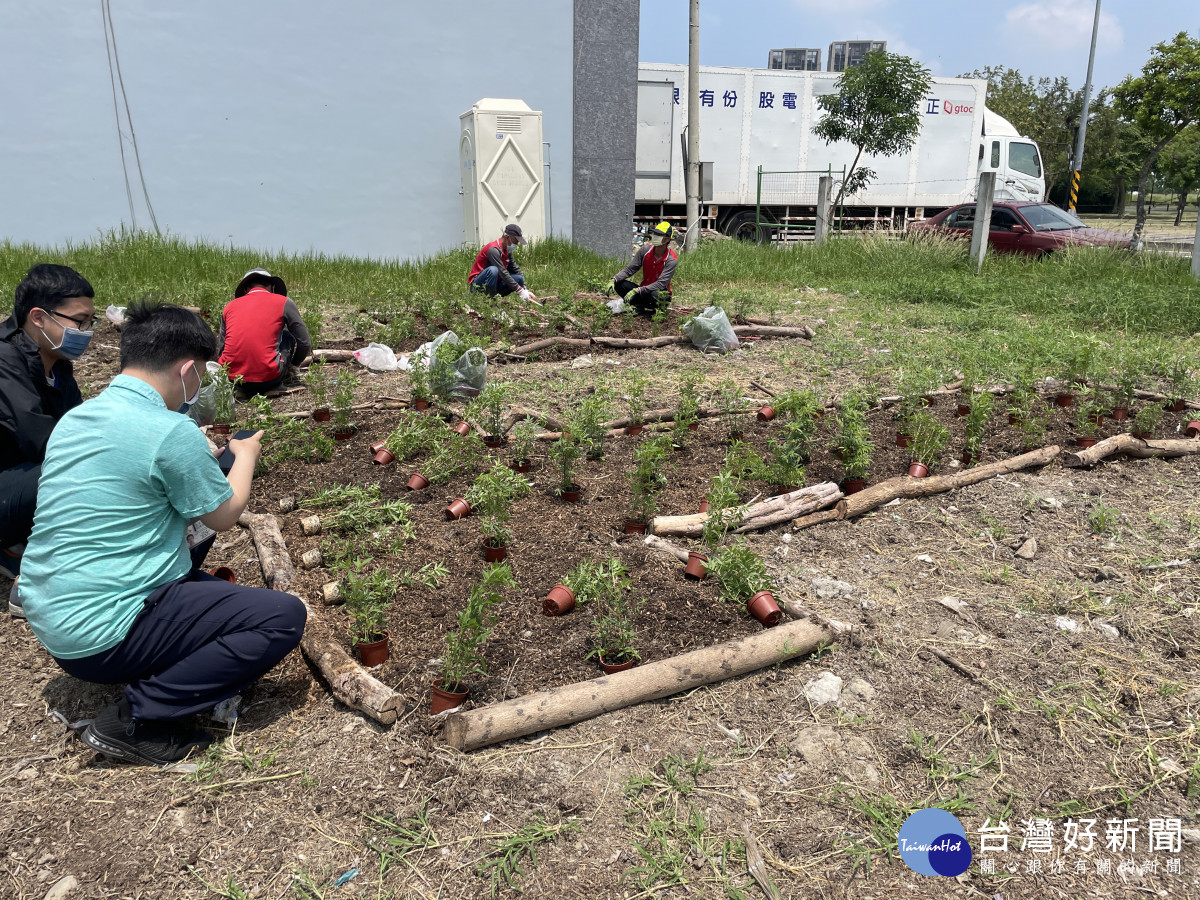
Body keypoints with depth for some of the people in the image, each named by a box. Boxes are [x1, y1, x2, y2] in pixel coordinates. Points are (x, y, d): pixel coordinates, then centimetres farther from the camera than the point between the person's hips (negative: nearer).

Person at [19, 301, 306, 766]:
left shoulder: (75, 418, 6)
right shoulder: (171, 432, -20)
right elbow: (223, 516, -5)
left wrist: (203, 457, 26)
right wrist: (246, 455, 12)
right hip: (102, 635, -9)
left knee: (211, 586, 29)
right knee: (284, 616, -10)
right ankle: (134, 719, -8)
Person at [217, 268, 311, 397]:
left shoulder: (230, 306, 13)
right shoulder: (284, 302, 4)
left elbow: (221, 351, 17)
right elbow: (305, 344, 8)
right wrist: (292, 364, 28)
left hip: (230, 379, 3)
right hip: (266, 381, -3)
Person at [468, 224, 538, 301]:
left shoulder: (508, 250, 6)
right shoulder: (494, 249, -22)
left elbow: (515, 269, 8)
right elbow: (503, 273, -27)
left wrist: (526, 290, -3)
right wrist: (519, 290, -28)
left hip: (494, 283, 9)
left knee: (519, 278, -3)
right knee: (493, 270, -37)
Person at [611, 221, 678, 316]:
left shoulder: (670, 259, -19)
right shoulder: (645, 250, -5)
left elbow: (661, 284, -27)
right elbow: (629, 269, -3)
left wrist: (637, 290, -37)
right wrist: (614, 279, -23)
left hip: (661, 293, -4)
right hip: (644, 290, 4)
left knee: (656, 294, -41)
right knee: (619, 284, -16)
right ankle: (639, 308, -12)